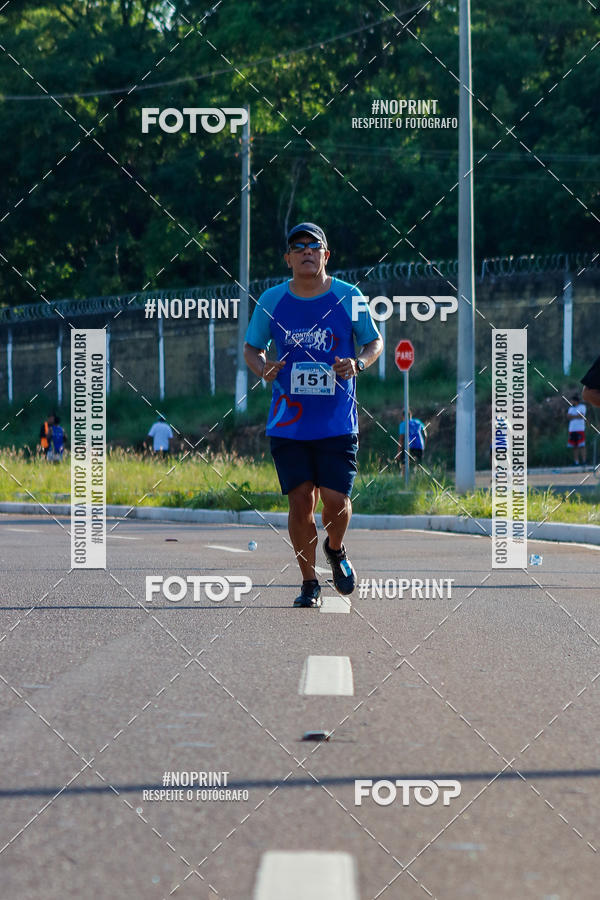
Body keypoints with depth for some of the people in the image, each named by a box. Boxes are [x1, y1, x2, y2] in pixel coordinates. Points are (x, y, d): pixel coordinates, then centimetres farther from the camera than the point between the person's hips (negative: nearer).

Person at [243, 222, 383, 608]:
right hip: (288, 423, 1)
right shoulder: (272, 300, 3)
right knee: (301, 500, -4)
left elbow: (376, 342, 9)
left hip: (337, 422, -1)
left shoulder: (349, 297, -1)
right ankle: (310, 583, 11)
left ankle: (336, 549, 27)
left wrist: (358, 363, -13)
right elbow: (252, 348, 13)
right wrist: (263, 368, -9)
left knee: (336, 499, -7)